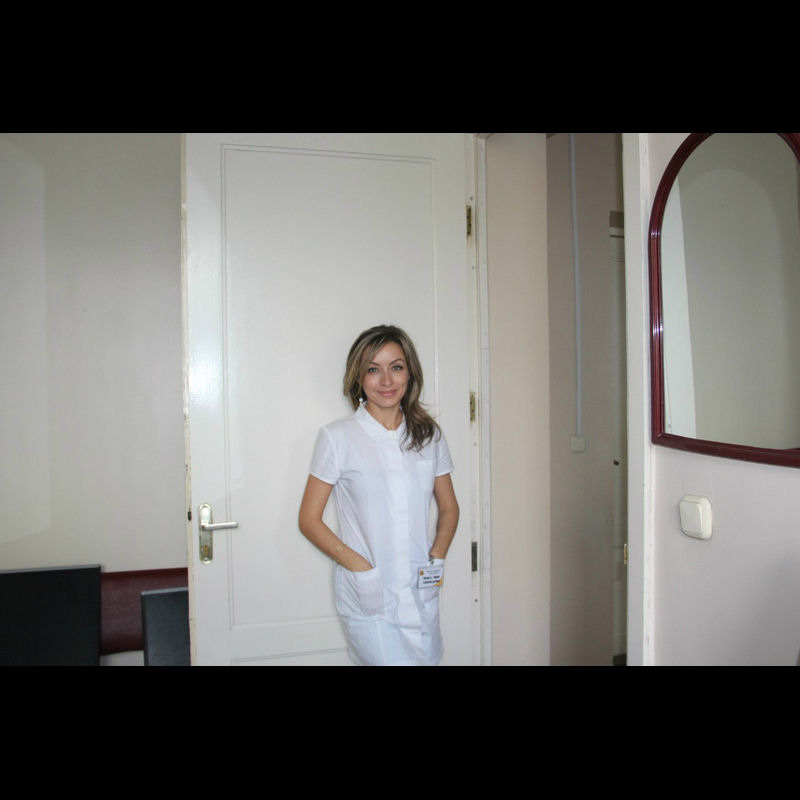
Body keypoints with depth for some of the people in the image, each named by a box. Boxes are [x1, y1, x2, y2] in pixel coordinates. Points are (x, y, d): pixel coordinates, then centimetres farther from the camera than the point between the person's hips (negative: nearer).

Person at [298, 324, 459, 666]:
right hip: (367, 598, -4)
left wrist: (437, 557, -1)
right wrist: (360, 567, -14)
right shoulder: (337, 437, -5)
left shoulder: (430, 434, 6)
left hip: (421, 594, 4)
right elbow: (309, 519, -3)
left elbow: (448, 507, 16)